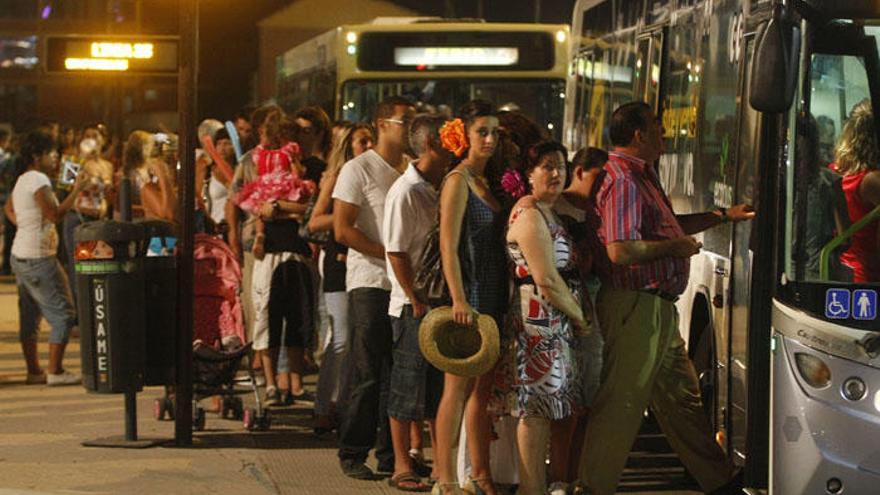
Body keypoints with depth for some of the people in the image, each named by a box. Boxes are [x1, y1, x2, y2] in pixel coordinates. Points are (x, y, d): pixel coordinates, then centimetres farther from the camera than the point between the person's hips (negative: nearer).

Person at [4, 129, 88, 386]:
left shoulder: (23, 180, 13)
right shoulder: (38, 180, -17)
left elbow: (8, 209, 29)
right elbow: (55, 214, -24)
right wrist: (77, 189, -20)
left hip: (20, 256, 10)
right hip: (38, 258, -10)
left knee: (30, 315, 13)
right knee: (63, 314, -5)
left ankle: (33, 370, 17)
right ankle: (55, 371, -6)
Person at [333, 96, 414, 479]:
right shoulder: (359, 170, -4)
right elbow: (342, 229, -11)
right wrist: (388, 256, -15)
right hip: (370, 282, -6)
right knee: (365, 373, -4)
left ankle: (391, 454, 13)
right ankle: (353, 453, 3)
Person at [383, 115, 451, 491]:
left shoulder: (441, 189, 11)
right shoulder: (406, 192, -13)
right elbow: (395, 252, -16)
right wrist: (416, 301, -16)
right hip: (413, 306, -8)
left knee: (440, 388, 12)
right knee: (409, 387, -1)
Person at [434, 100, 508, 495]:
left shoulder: (488, 181, 15)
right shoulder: (458, 181, -8)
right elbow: (448, 246, -15)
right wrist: (459, 300, -24)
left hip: (494, 298, 8)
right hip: (470, 296, -8)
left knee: (484, 389, 11)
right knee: (458, 387, -6)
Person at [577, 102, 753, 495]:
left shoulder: (642, 177, 16)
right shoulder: (622, 181, -18)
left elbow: (667, 226, 28)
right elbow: (620, 251, -27)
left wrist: (723, 216, 27)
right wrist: (675, 246, -15)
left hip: (659, 308, 11)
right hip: (634, 306, -11)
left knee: (682, 398, 18)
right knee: (621, 404, -6)